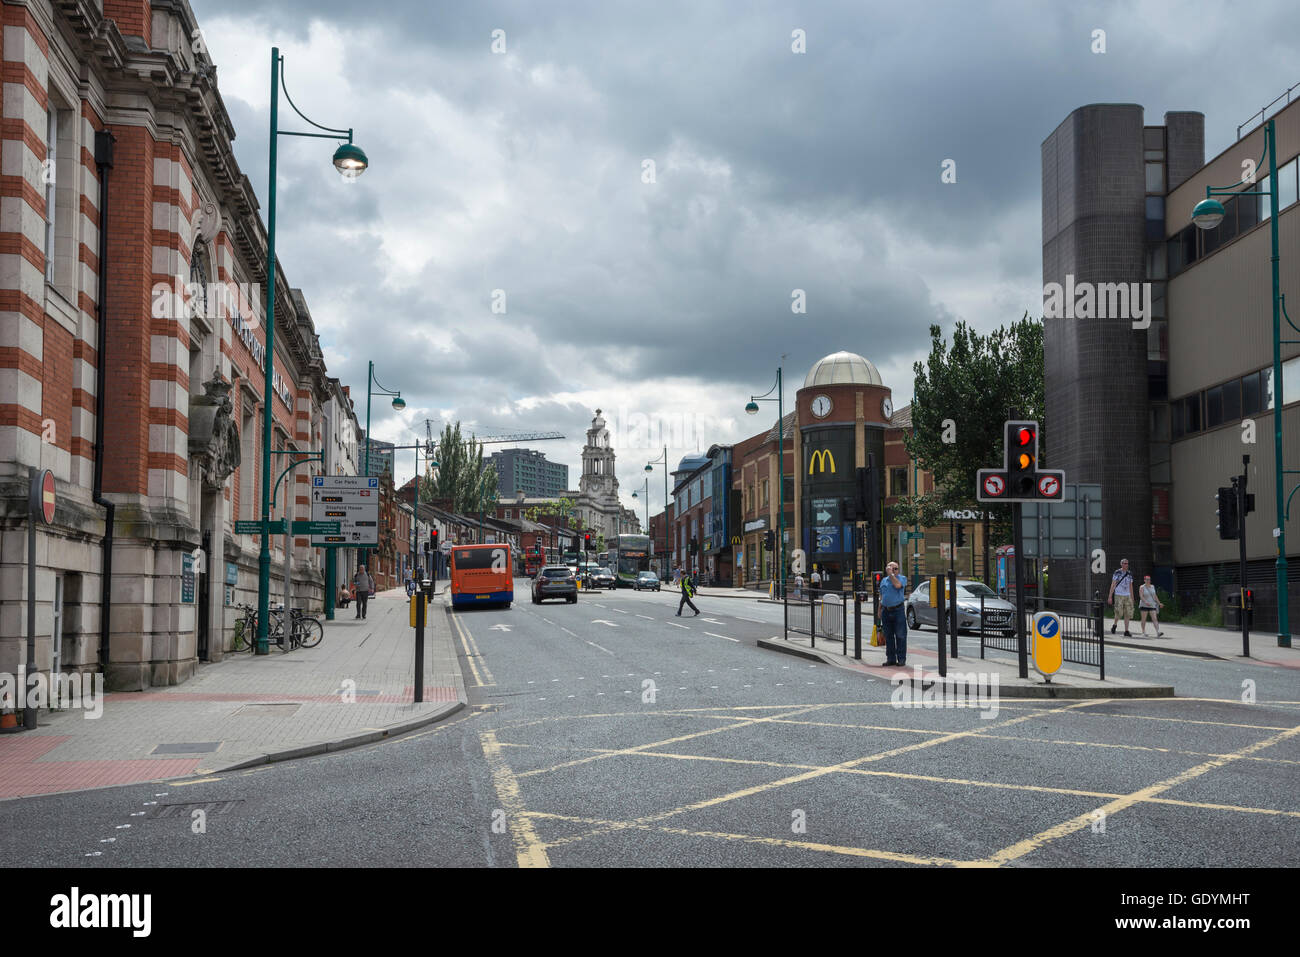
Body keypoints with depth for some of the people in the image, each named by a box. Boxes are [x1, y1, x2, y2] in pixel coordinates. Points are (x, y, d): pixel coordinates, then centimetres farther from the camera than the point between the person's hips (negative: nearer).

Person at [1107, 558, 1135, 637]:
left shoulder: (1129, 574, 10)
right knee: (1119, 613, -12)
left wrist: (1132, 598, 14)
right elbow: (1113, 585, -5)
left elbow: (1130, 587, 16)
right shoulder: (1117, 573, -4)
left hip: (1127, 596, 5)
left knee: (1127, 614, 0)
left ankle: (1126, 631, 4)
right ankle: (1114, 625, 16)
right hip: (1118, 596, -5)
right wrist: (1110, 597, -10)